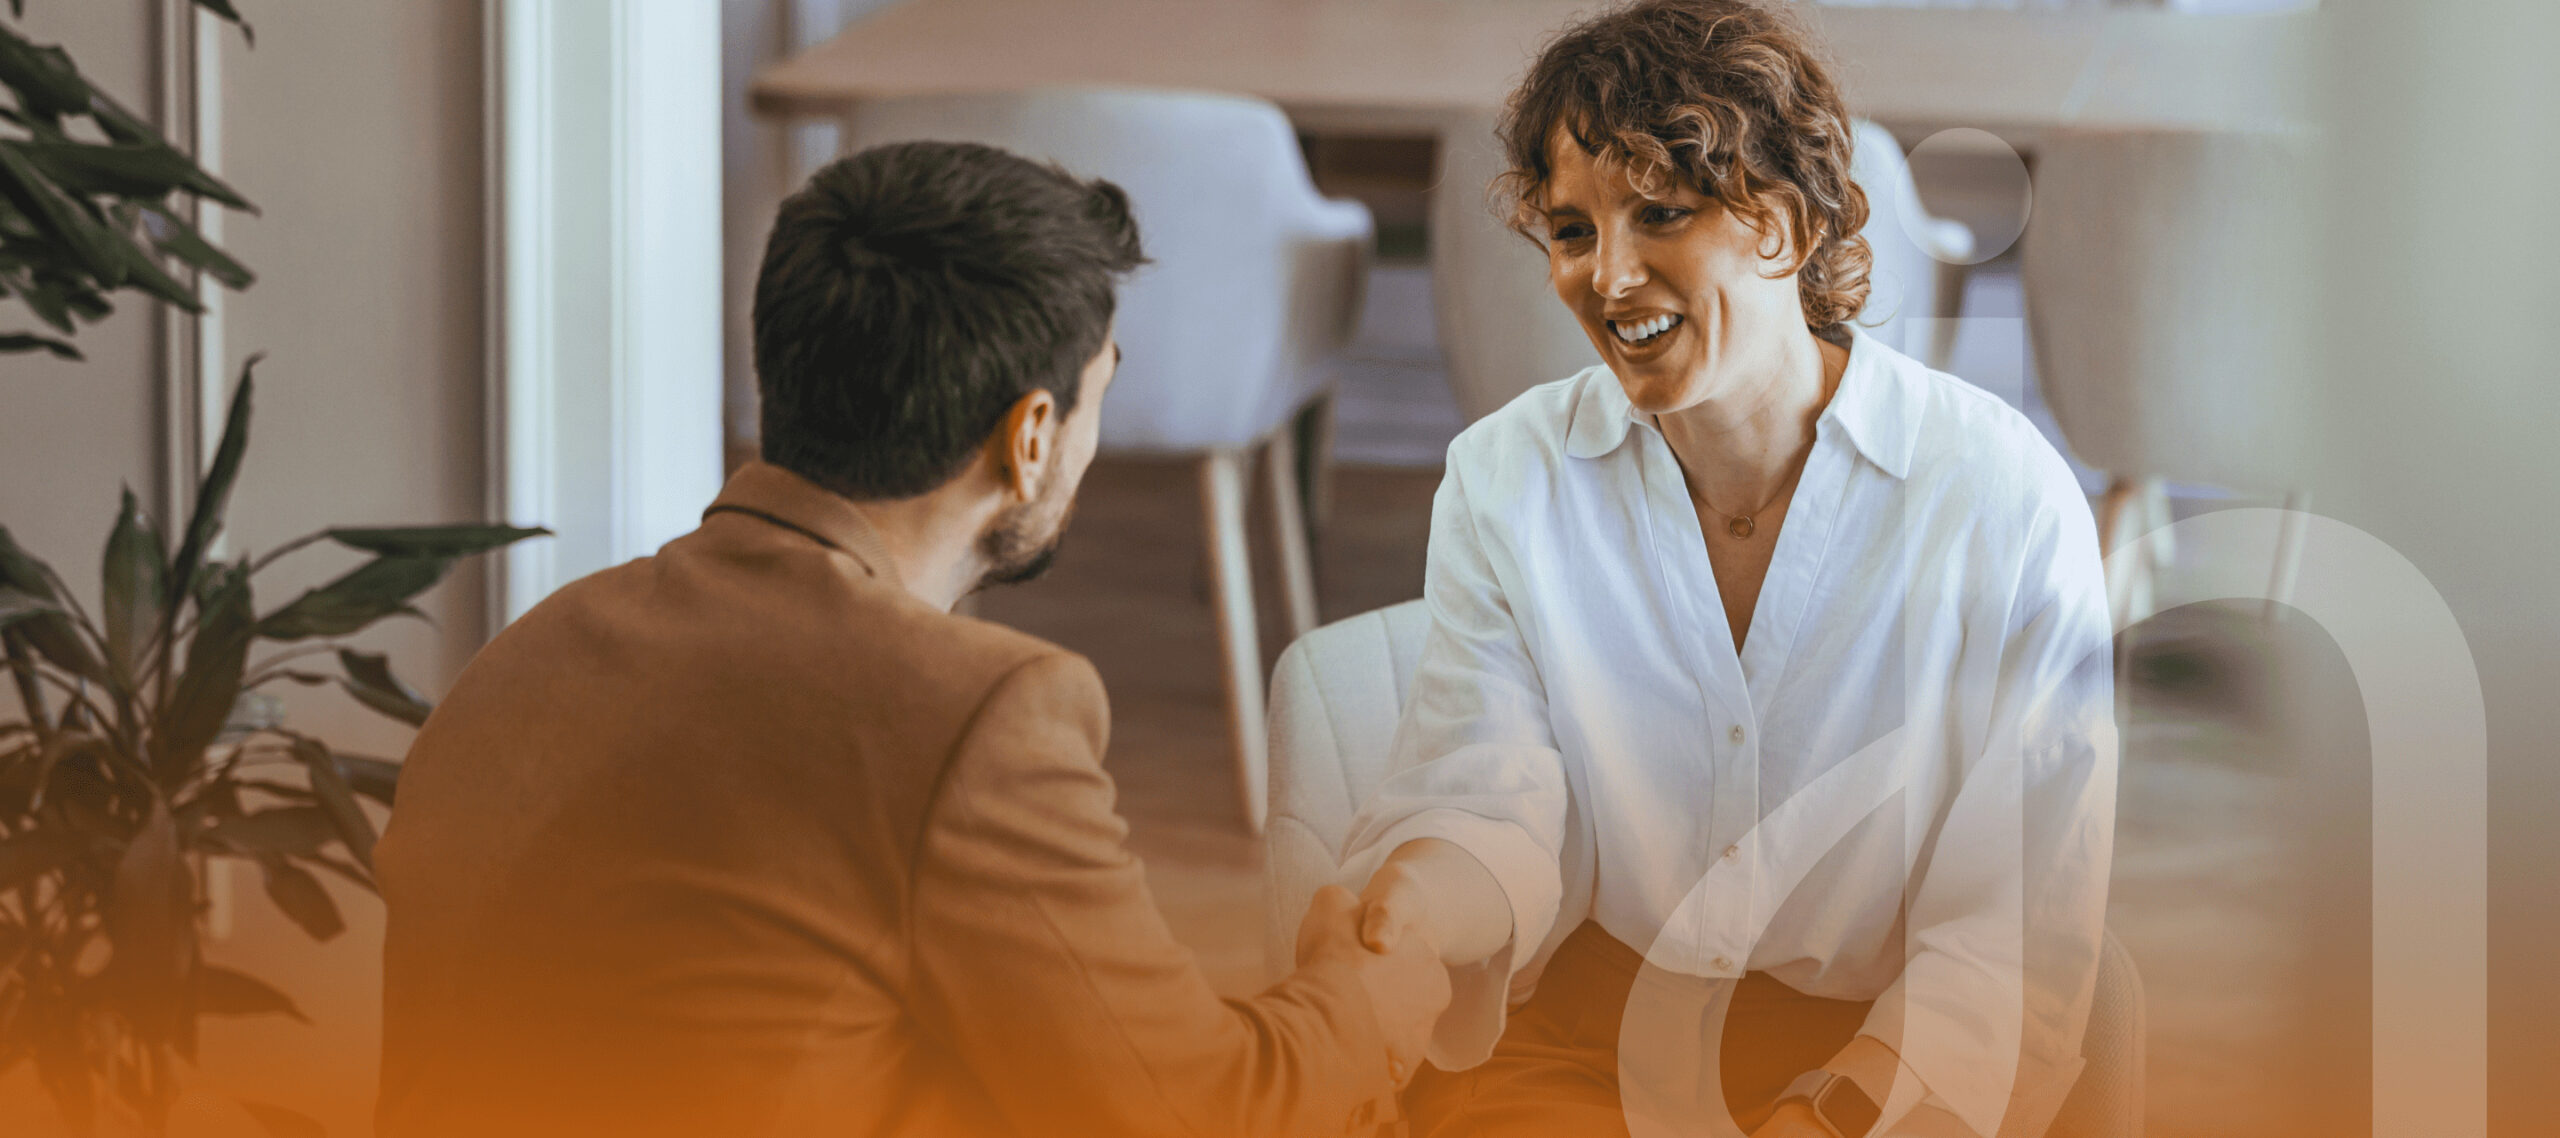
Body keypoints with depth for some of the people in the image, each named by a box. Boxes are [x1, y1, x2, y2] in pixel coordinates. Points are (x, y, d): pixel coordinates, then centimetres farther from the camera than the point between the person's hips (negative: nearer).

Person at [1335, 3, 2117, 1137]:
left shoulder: (2005, 501, -7)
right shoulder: (1504, 480, 3)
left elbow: (2016, 929, -10)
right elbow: (1488, 804, -6)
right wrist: (1410, 893, -30)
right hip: (1572, 1032, 2)